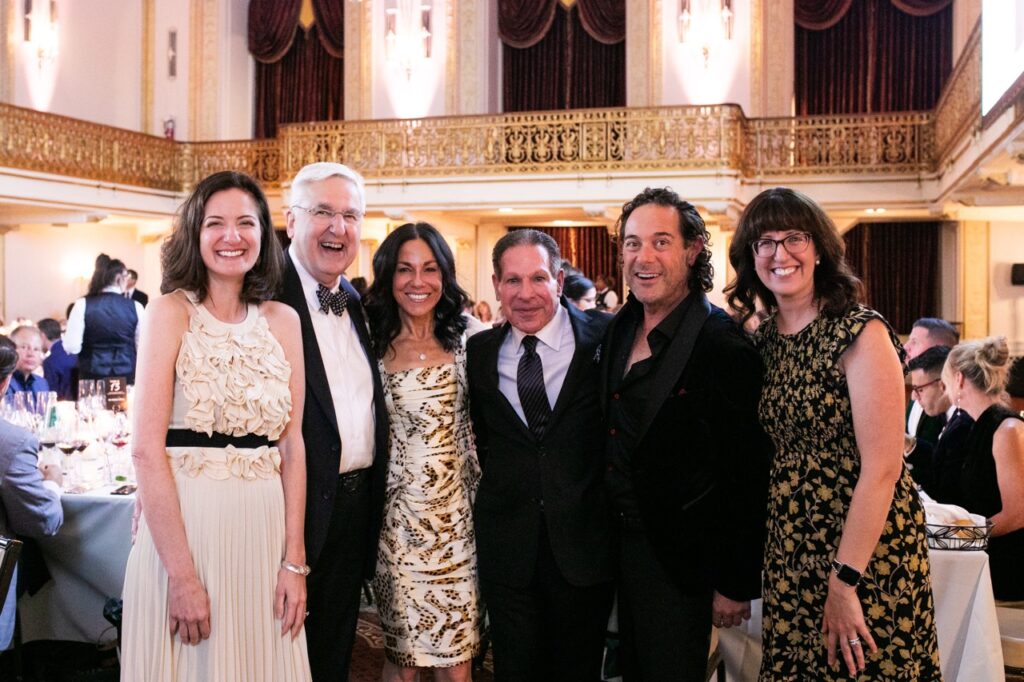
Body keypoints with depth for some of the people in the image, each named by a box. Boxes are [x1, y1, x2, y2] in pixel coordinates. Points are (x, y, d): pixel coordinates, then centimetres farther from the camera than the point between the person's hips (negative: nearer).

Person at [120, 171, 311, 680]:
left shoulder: (283, 321, 7)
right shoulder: (171, 312, -4)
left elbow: (291, 446, 6)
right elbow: (147, 448, -11)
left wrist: (294, 560, -1)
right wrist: (181, 574, -16)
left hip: (265, 526, 4)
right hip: (183, 520, -3)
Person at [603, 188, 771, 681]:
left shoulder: (725, 348, -20)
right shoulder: (619, 330, 3)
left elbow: (748, 478, -18)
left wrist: (736, 584, -15)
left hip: (679, 557, -7)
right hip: (620, 543, 7)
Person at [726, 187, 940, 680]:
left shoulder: (861, 333, -14)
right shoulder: (765, 339, 5)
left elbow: (882, 468, -18)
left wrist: (845, 582, -19)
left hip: (866, 553, -6)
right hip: (790, 553, 6)